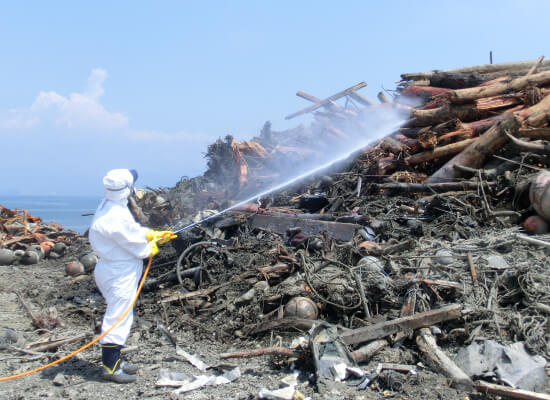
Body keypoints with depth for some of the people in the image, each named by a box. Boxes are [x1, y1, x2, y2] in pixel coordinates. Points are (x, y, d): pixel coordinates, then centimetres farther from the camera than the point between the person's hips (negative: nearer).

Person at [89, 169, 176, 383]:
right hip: (120, 274, -11)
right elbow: (132, 241, -17)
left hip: (117, 270, 11)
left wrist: (155, 235, 17)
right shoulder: (115, 217, -26)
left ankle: (114, 360, 30)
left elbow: (133, 229, 18)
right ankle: (110, 367, 5)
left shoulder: (111, 206, 7)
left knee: (119, 317, 19)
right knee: (118, 317, -3)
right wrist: (150, 249, 1)